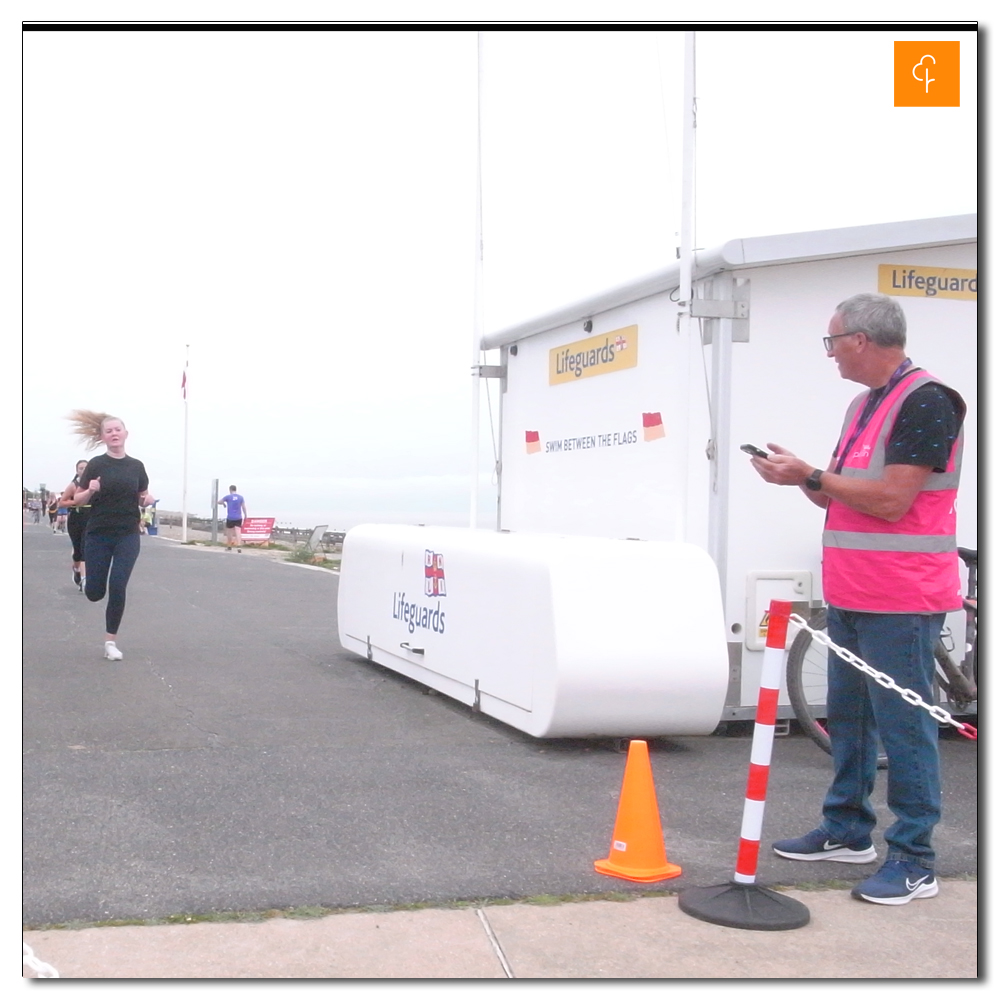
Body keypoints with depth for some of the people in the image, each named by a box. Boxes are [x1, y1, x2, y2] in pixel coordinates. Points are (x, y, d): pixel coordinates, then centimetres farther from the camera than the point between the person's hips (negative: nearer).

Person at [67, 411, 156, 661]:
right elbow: (78, 499, 1)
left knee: (117, 588, -9)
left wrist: (148, 500, -8)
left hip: (128, 536, 1)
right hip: (98, 535, -1)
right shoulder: (96, 465, -4)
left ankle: (111, 641, 4)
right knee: (95, 593, 3)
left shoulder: (136, 466, 3)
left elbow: (142, 499, 15)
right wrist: (90, 491, -21)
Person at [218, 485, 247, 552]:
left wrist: (223, 503, 27)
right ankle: (238, 546, -21)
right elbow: (244, 507, 2)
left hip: (230, 518, -2)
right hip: (238, 518, 2)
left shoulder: (228, 497, -3)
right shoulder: (240, 497, 4)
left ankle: (229, 547, 23)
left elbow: (219, 502, 7)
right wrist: (245, 516, 11)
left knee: (229, 533, 12)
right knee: (238, 532, -5)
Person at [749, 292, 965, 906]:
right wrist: (802, 477, 2)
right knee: (849, 717, 16)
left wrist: (812, 476, -14)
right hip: (850, 596, 10)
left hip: (901, 602, -10)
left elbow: (890, 501, -22)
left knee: (905, 724, -3)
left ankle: (914, 860, 6)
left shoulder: (926, 402, -15)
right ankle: (848, 832, 29)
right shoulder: (864, 406, 15)